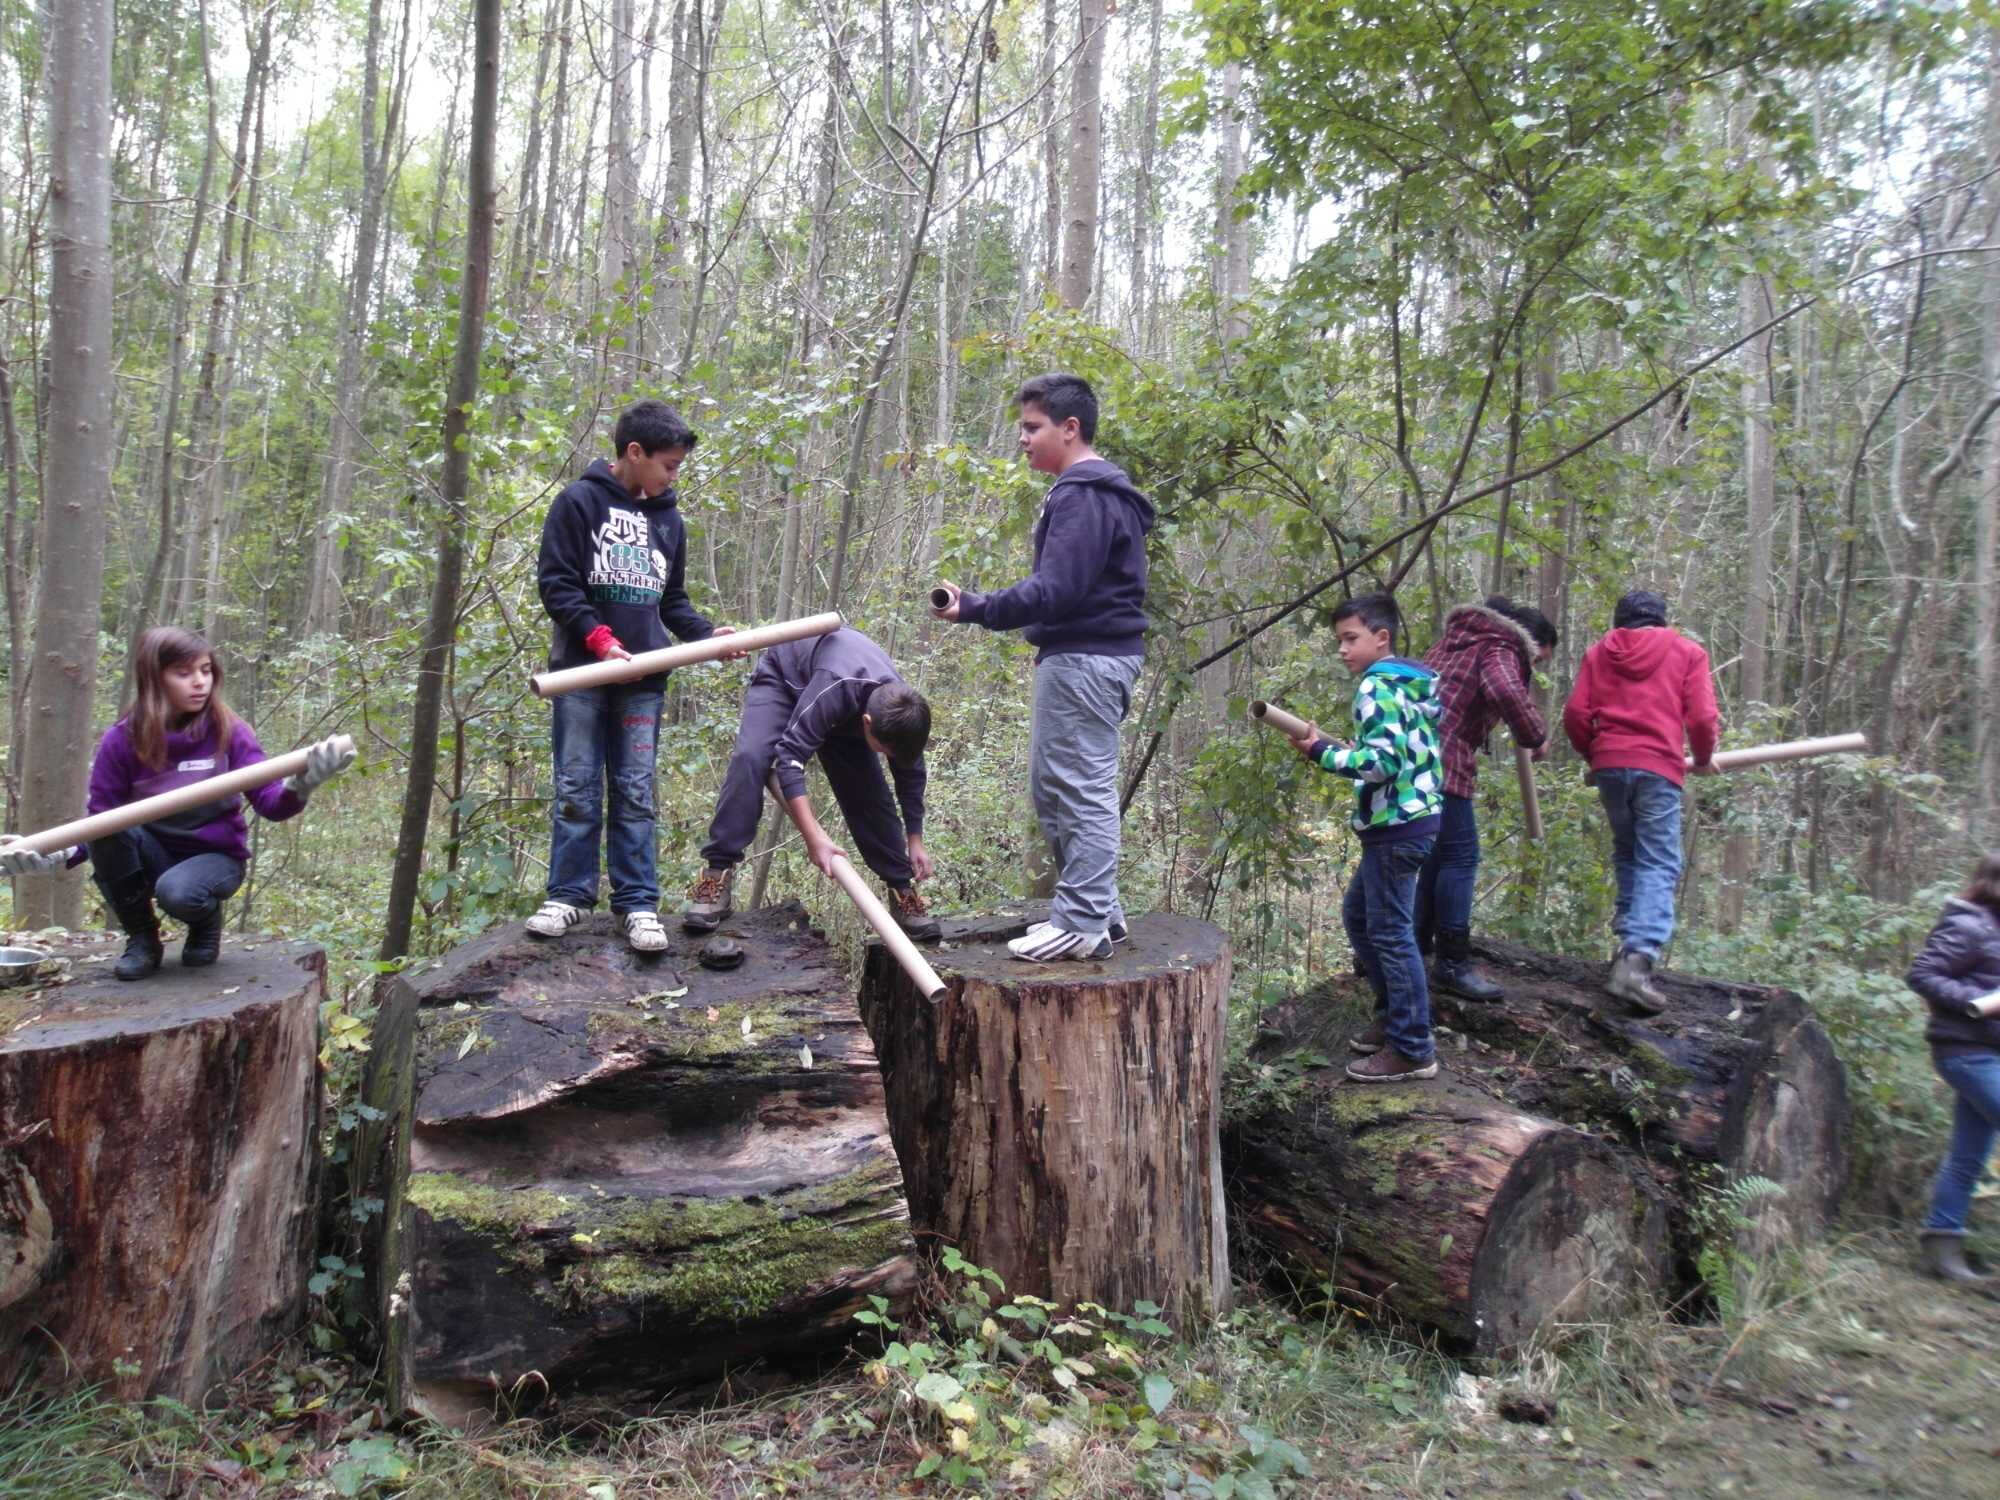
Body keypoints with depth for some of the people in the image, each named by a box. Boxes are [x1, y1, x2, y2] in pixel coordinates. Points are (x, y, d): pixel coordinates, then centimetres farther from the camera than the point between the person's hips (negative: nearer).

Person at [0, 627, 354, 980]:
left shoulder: (229, 731, -10)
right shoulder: (121, 740, -7)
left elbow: (270, 803, -18)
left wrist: (299, 784, -42)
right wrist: (55, 855, -26)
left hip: (216, 855, -2)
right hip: (154, 856, 3)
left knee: (177, 892, -35)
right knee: (111, 830, -28)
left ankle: (207, 923, 4)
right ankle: (142, 938, -6)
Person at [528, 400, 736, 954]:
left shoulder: (668, 518, 14)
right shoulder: (580, 502, -2)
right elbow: (555, 582, -6)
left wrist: (707, 634, 0)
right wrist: (599, 639, -17)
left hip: (643, 678, 4)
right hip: (581, 670, -3)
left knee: (636, 793, 4)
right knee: (577, 789, 3)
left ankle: (637, 902, 7)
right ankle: (569, 895, 13)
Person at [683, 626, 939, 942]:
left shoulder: (899, 713, -26)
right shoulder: (834, 690, -46)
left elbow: (911, 774, -7)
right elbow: (790, 756, -46)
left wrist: (915, 841, -1)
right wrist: (814, 837, -50)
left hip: (844, 710, 4)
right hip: (784, 675, -4)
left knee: (871, 791, -7)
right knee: (749, 758, -29)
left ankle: (901, 890, 4)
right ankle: (718, 873, -25)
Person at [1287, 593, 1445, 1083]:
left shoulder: (1377, 687, -14)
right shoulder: (1410, 683, 16)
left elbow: (1383, 762, -23)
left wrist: (1322, 752, -18)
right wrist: (1344, 750, 16)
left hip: (1396, 825, -11)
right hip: (1410, 817, 11)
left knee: (1390, 932, -5)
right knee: (1359, 916, 20)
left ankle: (1413, 1050, 1)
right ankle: (1394, 1014, 28)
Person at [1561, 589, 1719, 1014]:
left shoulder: (1599, 652, 16)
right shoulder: (1687, 652, 11)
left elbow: (1575, 715, 6)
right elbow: (1702, 719, 2)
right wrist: (1703, 760, 20)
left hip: (1609, 766, 3)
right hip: (1659, 768, -3)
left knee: (1626, 855, 19)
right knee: (1658, 865, -4)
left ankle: (1629, 941, 11)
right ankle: (1638, 959, -20)